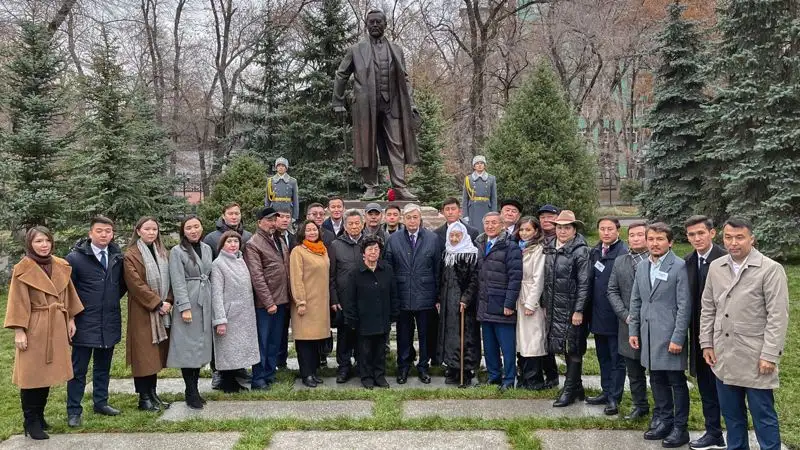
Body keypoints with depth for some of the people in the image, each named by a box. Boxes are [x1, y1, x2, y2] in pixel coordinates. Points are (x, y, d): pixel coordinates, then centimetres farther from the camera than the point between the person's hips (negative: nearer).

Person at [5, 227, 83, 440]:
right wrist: (19, 331, -13)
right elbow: (18, 302, -9)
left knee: (47, 373, 11)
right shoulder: (22, 269, -7)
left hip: (56, 327, 5)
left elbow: (67, 295, 14)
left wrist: (71, 319, 10)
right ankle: (31, 422, 9)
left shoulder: (61, 266, 8)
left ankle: (39, 417, 24)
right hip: (33, 328, -5)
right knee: (31, 375, -1)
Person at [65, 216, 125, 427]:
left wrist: (112, 300, 9)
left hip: (110, 323, 4)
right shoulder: (75, 258, -10)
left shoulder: (117, 257, 3)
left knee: (103, 366, 16)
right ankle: (74, 410, 14)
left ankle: (101, 402, 29)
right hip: (85, 323, -4)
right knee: (78, 368, 4)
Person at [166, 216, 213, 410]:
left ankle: (193, 390, 20)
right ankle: (191, 393, 6)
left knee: (201, 346, 9)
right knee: (188, 347, -2)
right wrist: (185, 307, -17)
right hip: (187, 302, -6)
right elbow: (178, 282, -11)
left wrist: (211, 302, 12)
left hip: (205, 303, 6)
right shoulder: (177, 252, -6)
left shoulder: (207, 249, 11)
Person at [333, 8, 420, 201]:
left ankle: (400, 187, -4)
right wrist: (338, 103, 7)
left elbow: (404, 79, 14)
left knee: (396, 147, -3)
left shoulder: (396, 50, 15)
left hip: (392, 106, 2)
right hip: (366, 106, -2)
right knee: (367, 147, 0)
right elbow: (341, 76, 12)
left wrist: (411, 105, 5)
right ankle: (370, 187, 6)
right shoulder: (356, 50, 9)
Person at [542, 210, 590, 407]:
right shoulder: (549, 250, 10)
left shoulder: (580, 251, -10)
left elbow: (584, 283, -13)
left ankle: (569, 391, 9)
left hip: (572, 308, -7)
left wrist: (579, 311, -17)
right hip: (555, 308, 7)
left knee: (573, 349, 0)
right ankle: (577, 388, 26)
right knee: (565, 348, 13)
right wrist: (545, 303, 12)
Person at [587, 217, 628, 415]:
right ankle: (606, 392, 30)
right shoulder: (594, 252, 10)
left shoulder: (623, 253, -15)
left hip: (615, 315, -7)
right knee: (603, 357, 18)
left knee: (616, 358, 4)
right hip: (598, 314, 8)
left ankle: (614, 398, 11)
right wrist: (590, 311, 10)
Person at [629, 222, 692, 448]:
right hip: (648, 334, 6)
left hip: (670, 335, -6)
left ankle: (680, 428, 15)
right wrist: (633, 330, 10)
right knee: (657, 380, 16)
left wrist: (678, 338, -15)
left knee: (676, 381, 4)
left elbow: (684, 305, -11)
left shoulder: (679, 266, -9)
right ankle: (663, 421, 29)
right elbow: (636, 300, 14)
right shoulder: (642, 266, 9)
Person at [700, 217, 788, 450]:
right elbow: (708, 309, 13)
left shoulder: (770, 269, -10)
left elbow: (778, 316, -11)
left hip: (756, 358, -5)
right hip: (723, 357, 5)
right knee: (731, 414, 15)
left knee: (763, 416, 4)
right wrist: (706, 343, 8)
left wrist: (770, 355, -14)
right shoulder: (715, 267, 6)